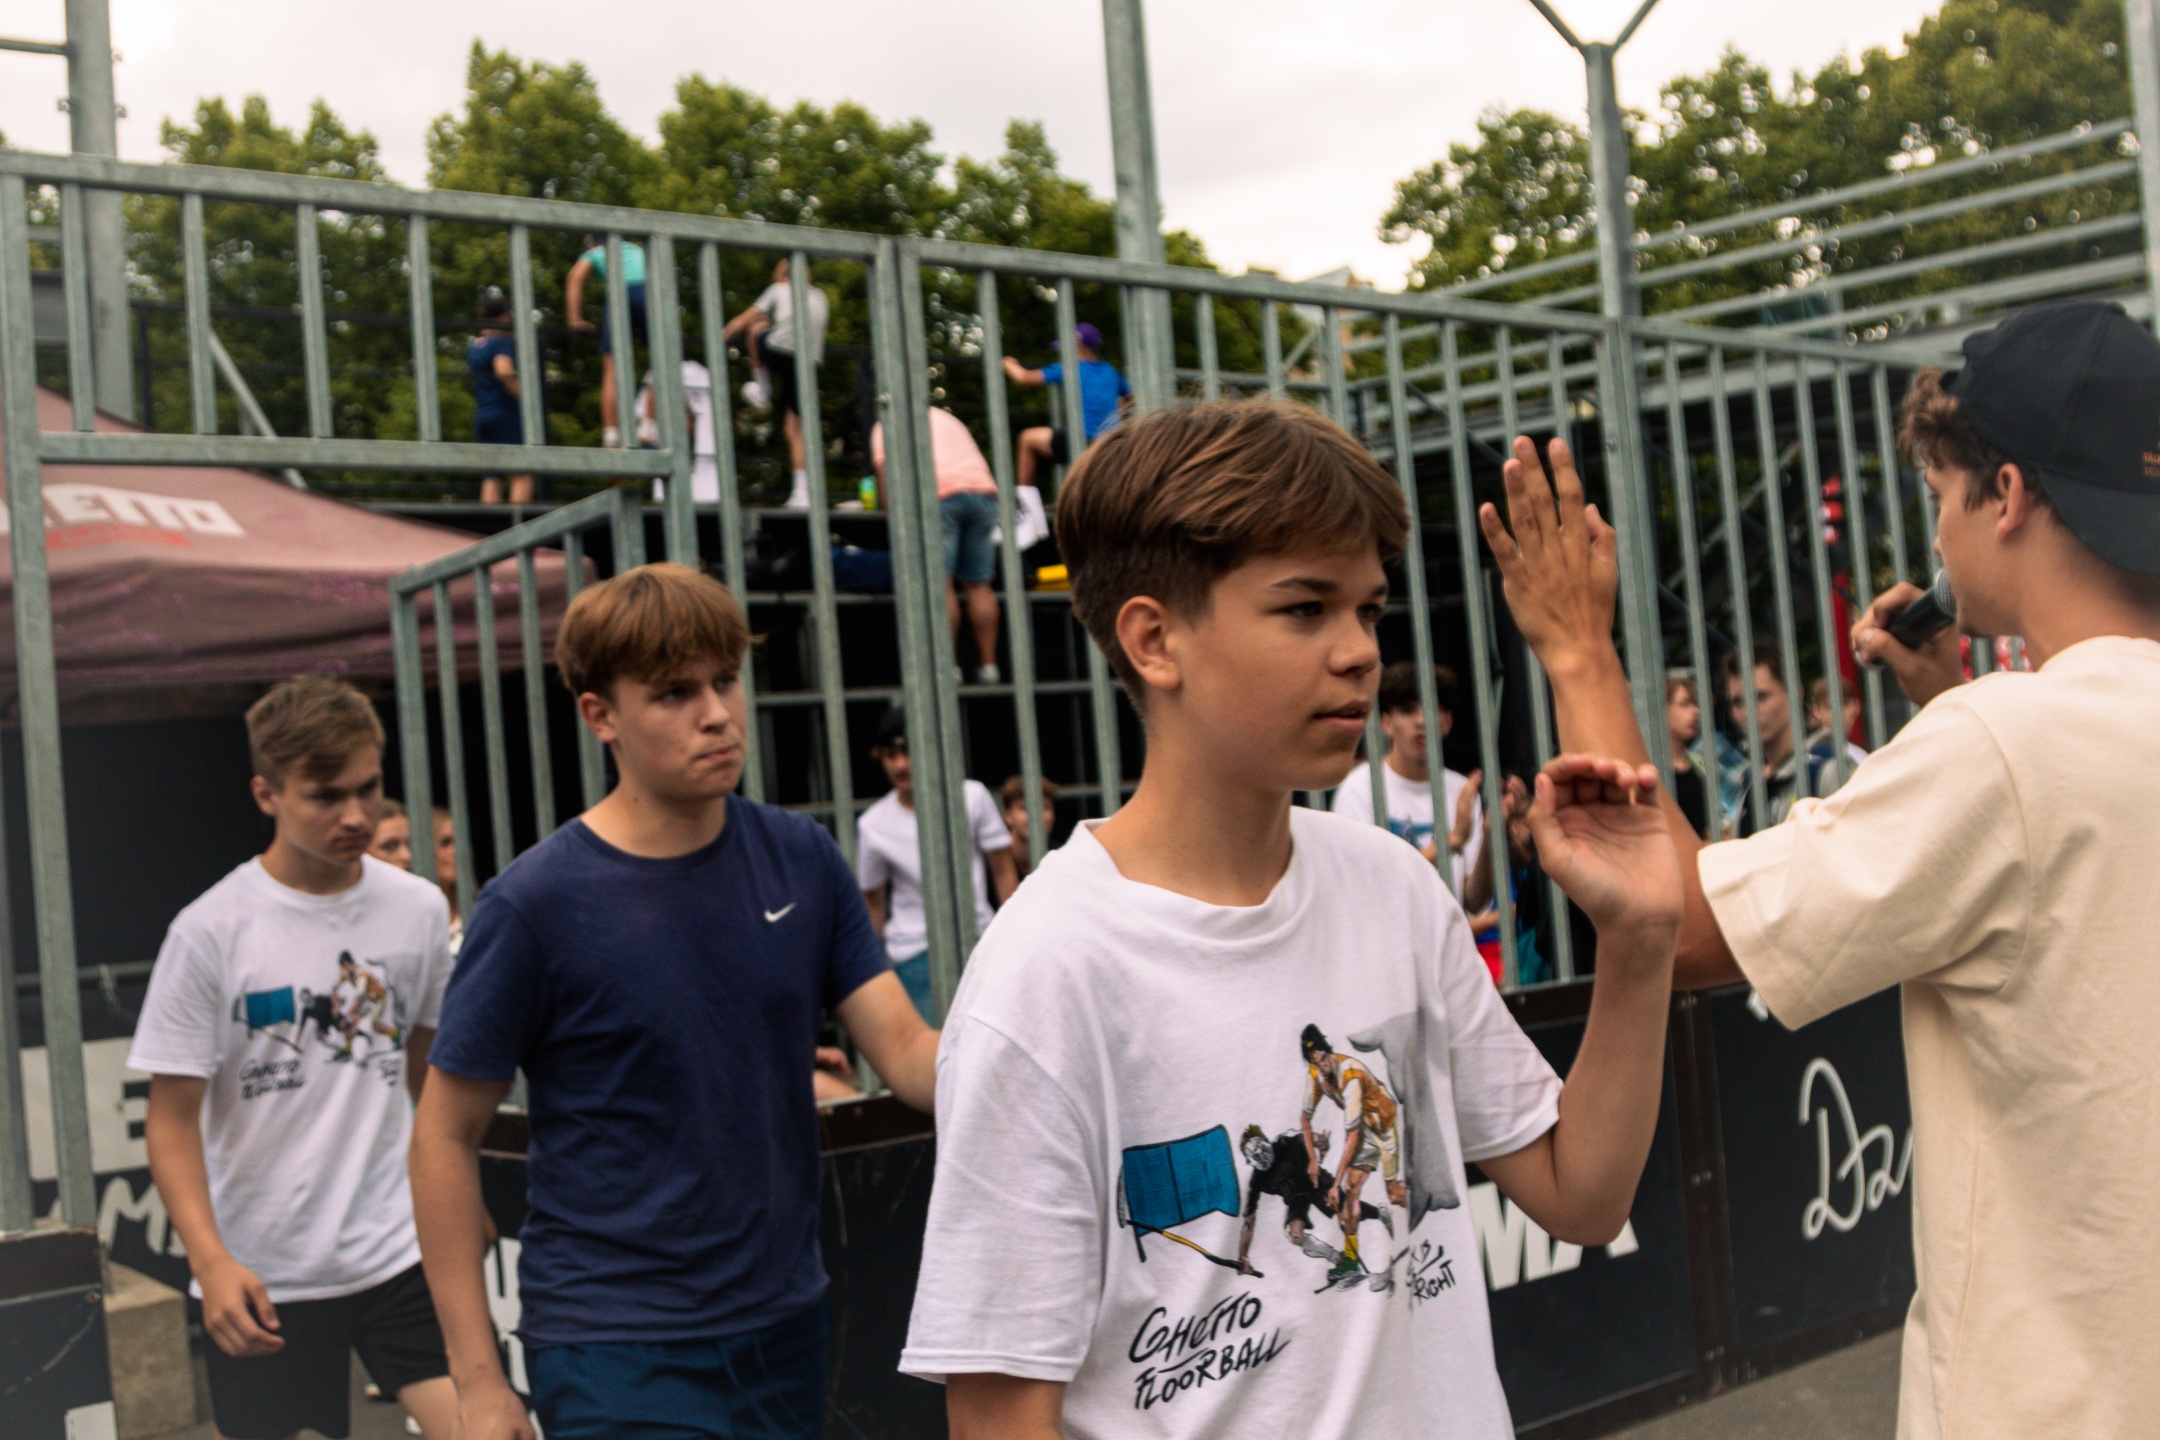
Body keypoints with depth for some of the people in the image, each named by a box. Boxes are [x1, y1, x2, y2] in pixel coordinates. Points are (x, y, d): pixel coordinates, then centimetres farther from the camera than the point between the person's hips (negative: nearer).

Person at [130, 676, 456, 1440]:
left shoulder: (418, 909, -1)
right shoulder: (211, 932, -11)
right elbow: (172, 1120, -8)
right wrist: (211, 1262, -20)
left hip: (399, 1252, 2)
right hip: (259, 1275, -2)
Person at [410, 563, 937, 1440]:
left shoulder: (801, 859, -1)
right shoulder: (537, 904, -13)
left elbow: (907, 1051, -3)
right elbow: (445, 1138, -7)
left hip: (785, 1325, 5)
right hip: (618, 1352, -4)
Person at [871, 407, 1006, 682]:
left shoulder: (887, 424, 19)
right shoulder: (946, 417, 35)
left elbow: (883, 466, 5)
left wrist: (889, 508, 8)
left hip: (939, 494, -5)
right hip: (984, 488, 5)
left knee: (940, 584, -6)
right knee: (978, 585, 5)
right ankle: (988, 665, 3)